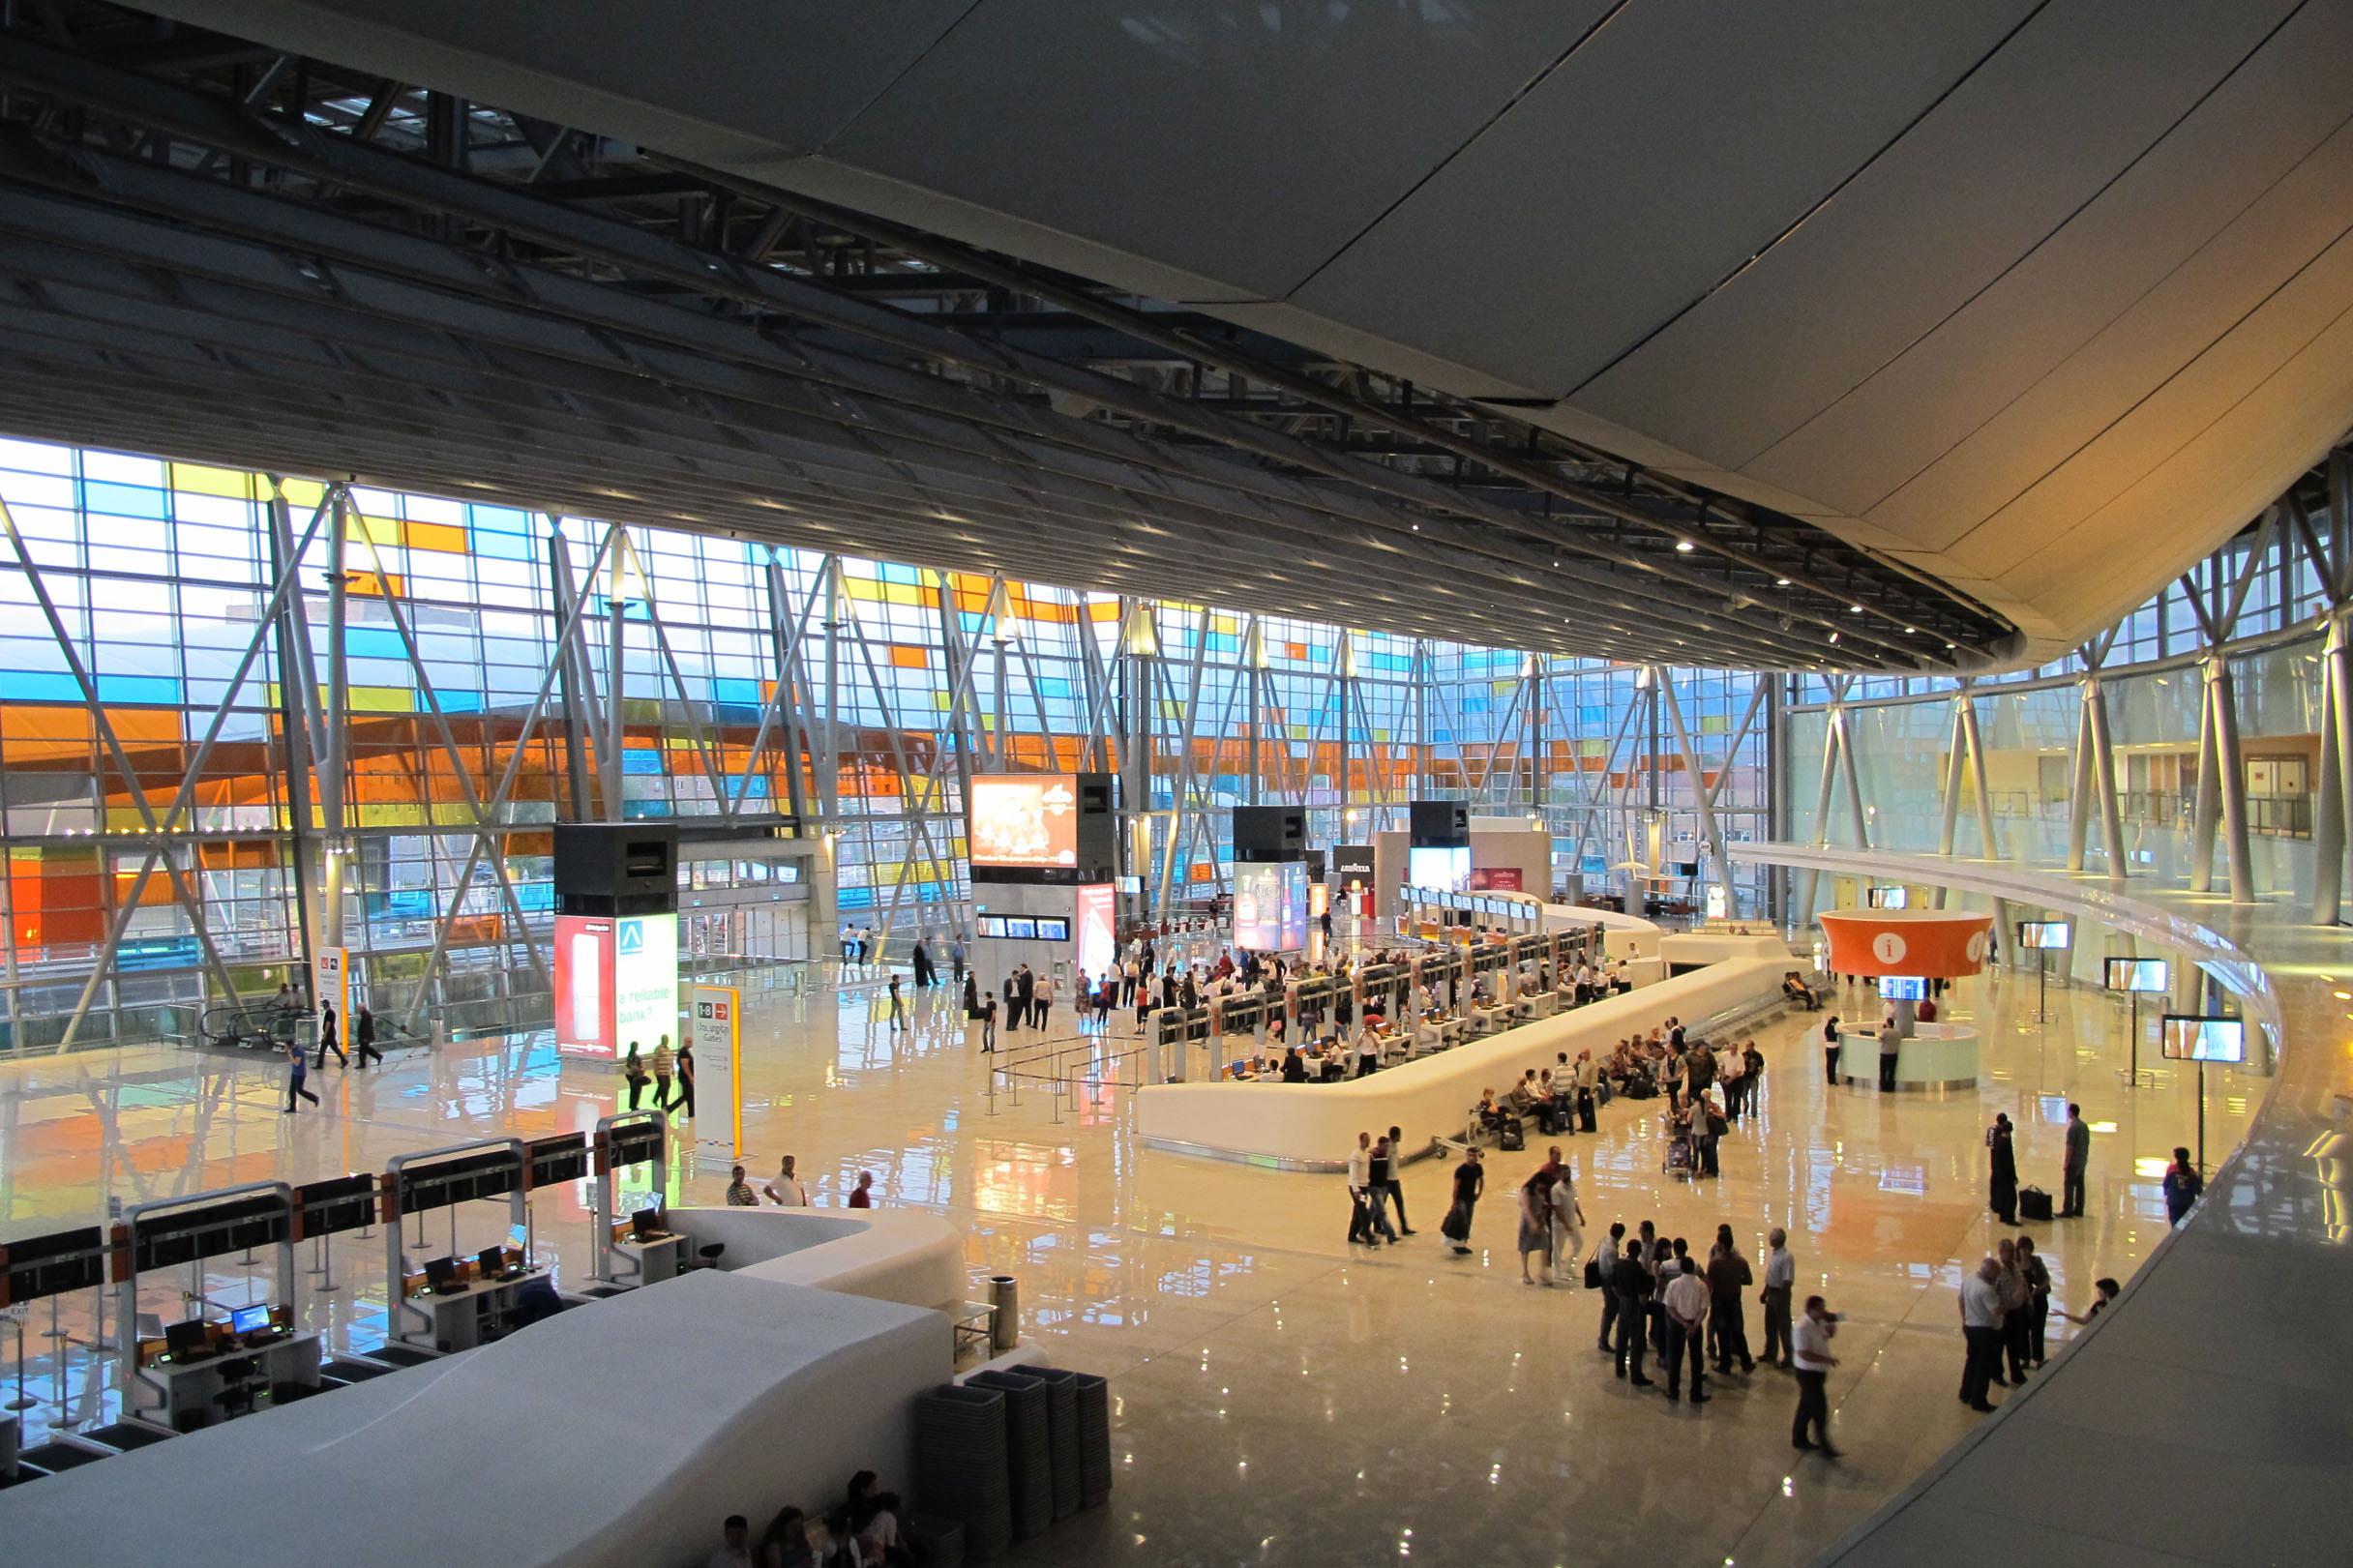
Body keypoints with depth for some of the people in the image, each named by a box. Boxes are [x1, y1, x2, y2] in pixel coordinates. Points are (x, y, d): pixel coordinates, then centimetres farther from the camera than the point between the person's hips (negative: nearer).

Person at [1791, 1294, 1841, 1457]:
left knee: (1808, 1406, 20)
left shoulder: (1820, 1322, 2)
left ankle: (1799, 1439, 34)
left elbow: (1830, 1333, 20)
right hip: (1808, 1374, -9)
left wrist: (1831, 1320, -2)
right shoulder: (1803, 1328, -26)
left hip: (1818, 1372, 9)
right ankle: (1824, 1447, 4)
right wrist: (1827, 1359, -28)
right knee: (1820, 1410, -4)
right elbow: (1803, 1354, -31)